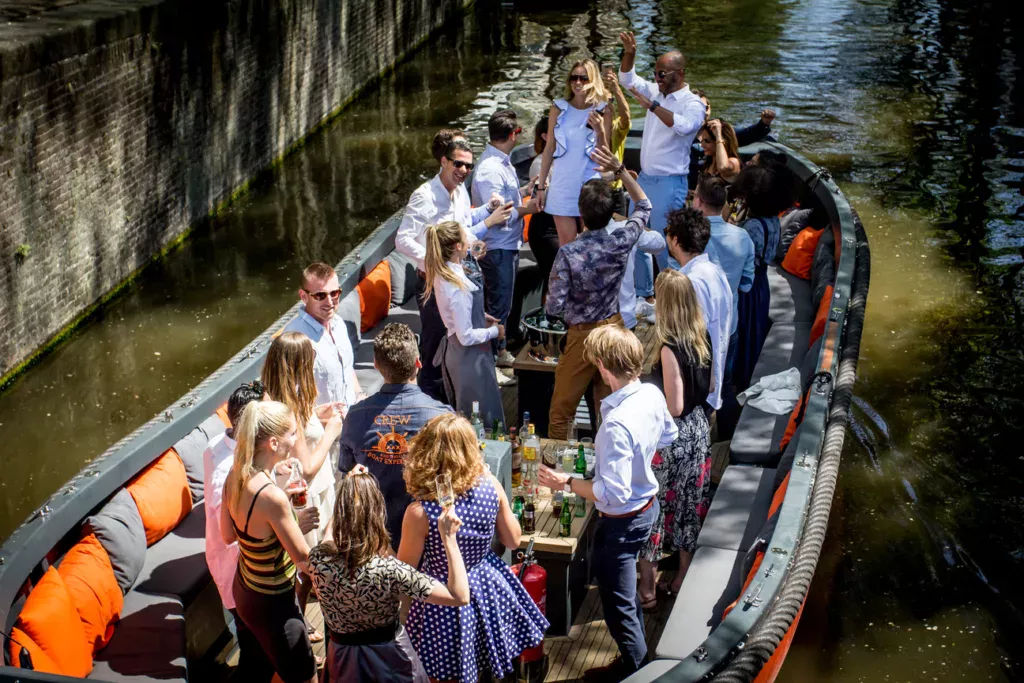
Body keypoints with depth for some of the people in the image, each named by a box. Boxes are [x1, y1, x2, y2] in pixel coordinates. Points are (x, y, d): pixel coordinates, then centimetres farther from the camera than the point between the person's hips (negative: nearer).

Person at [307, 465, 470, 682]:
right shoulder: (388, 570, -33)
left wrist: (348, 486, 9)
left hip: (343, 659, 3)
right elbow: (460, 597, -30)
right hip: (389, 661, -3)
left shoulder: (318, 559, -21)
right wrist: (448, 537, -26)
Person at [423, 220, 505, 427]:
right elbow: (466, 337, -25)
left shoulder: (441, 274, -1)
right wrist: (495, 331, -10)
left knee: (463, 417, 24)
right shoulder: (458, 286, -29)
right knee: (486, 420, 3)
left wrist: (481, 316, 10)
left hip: (452, 350, 10)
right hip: (469, 357, -10)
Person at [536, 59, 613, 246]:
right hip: (563, 184, 1)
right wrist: (541, 186, 6)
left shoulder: (602, 110, 1)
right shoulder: (559, 108, 4)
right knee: (566, 244, 1)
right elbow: (549, 149, 8)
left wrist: (600, 132, -17)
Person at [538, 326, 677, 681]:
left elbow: (613, 493, -34)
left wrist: (567, 483, -22)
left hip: (623, 521, -9)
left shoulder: (617, 424, -36)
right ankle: (637, 647, 50)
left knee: (617, 599, 14)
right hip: (648, 503, 9)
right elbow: (667, 436, 10)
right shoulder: (652, 394, -11)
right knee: (624, 587, 30)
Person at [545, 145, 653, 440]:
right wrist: (620, 170, 0)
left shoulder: (568, 253, -23)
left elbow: (554, 306, -21)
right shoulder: (621, 243, -12)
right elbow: (643, 207, 7)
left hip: (582, 336, -4)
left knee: (561, 413, 10)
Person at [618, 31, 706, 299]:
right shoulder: (656, 92, 7)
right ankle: (642, 293, 26)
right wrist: (629, 53, -3)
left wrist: (652, 105, -36)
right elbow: (628, 79, 14)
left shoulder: (693, 104, -13)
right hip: (644, 178, 8)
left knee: (665, 245, -8)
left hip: (669, 183, -8)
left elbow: (683, 126, -33)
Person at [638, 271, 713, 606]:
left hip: (672, 436, -7)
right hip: (699, 429, 7)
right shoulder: (702, 338, -2)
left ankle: (647, 589, 16)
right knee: (690, 504, 18)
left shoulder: (671, 349, -24)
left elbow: (674, 407, -22)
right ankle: (682, 581, 32)